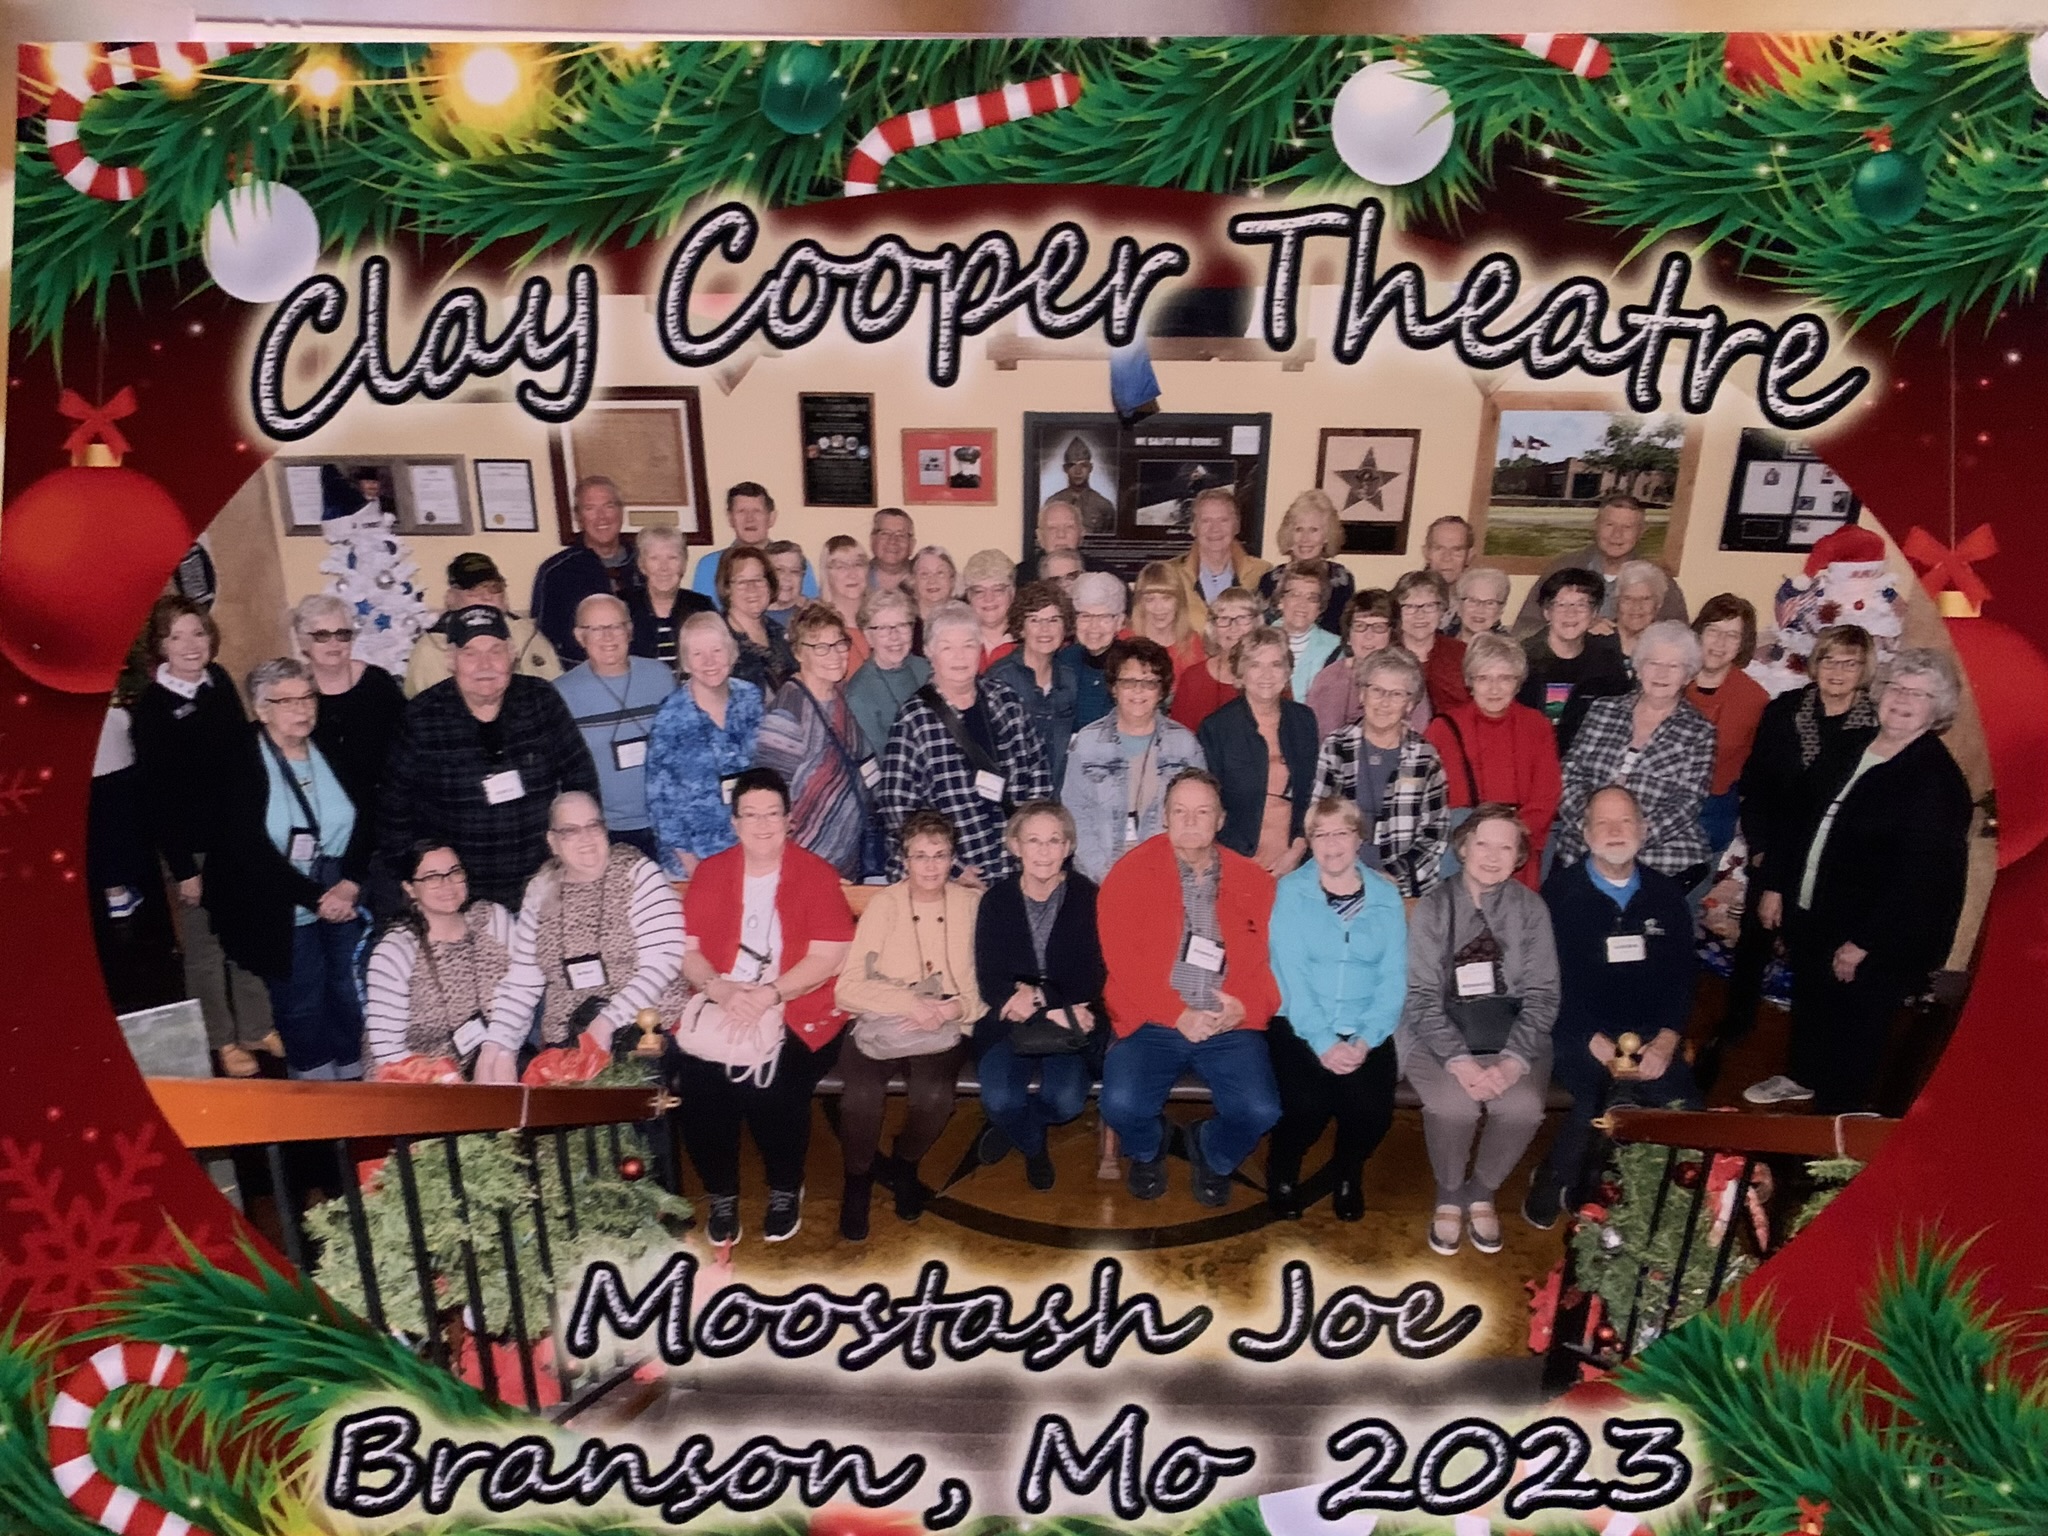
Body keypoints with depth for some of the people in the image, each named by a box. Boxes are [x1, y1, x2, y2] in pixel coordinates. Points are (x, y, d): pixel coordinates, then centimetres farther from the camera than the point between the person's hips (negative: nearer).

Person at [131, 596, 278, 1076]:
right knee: (205, 946, 9)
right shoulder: (151, 705, -11)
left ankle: (256, 1028, 30)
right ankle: (222, 1040, 25)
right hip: (191, 846, -4)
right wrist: (182, 867, -11)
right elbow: (155, 794, -11)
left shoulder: (219, 681, 1)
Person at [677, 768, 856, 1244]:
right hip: (720, 1008, 3)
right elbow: (687, 950, 5)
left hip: (797, 1014, -3)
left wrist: (768, 995, -19)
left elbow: (829, 958, -7)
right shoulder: (709, 873, 10)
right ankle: (721, 1193, 3)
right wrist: (720, 990, -15)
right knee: (696, 1081, -23)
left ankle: (786, 1189, 3)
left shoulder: (816, 873, 0)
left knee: (771, 1085, -27)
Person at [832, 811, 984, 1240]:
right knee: (861, 1095, -30)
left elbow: (986, 985, 1)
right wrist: (910, 1003, -20)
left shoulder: (972, 905, 5)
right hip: (878, 1026, -1)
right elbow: (848, 987, -8)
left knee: (934, 1095, -30)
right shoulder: (884, 904, 1)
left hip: (944, 1030, 1)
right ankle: (858, 1177, 3)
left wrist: (956, 1007, -18)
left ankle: (903, 1165, 6)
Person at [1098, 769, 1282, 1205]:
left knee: (1260, 1111, -21)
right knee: (1122, 1106, -25)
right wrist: (1178, 1014, -14)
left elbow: (1273, 957, 7)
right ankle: (1147, 1153, 16)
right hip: (1152, 1024, -1)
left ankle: (1211, 1156, 18)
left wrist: (1245, 1007, -12)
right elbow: (1122, 956, -6)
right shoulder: (1130, 873, 1)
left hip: (1230, 1027, 2)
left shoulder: (1253, 880, 10)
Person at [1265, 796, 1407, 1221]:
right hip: (1300, 1026, -2)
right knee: (1307, 1106, -25)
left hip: (1365, 1031, 2)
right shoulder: (1290, 891, 0)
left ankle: (1348, 1173, 16)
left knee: (1372, 1111, -21)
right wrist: (1323, 1041, -17)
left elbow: (1393, 976, 0)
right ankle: (1283, 1170, 11)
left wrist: (1365, 1039, -14)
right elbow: (1290, 973, -8)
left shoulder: (1385, 895, 7)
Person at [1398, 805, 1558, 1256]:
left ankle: (1481, 1193, 4)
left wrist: (1513, 1058, -19)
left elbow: (1542, 994, -2)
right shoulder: (1433, 908, -1)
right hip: (1440, 1032, -1)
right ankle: (1449, 1195, 4)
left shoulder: (1531, 909, 3)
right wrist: (1458, 1058, -22)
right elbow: (1422, 995, -7)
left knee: (1523, 1105, -28)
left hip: (1511, 1030, 2)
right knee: (1454, 1104, -30)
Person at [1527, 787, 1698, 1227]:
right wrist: (1595, 1041, -17)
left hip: (1648, 1035, 4)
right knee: (1598, 1089, -31)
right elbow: (1551, 979, -5)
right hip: (1576, 1032, -4)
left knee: (1682, 1102, -22)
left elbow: (1682, 975, 9)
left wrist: (1666, 1039, -8)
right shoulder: (1560, 892, 1)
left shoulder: (1666, 894, 12)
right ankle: (1555, 1181, -6)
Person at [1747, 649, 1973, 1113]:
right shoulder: (1848, 753, 4)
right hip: (1809, 919, 7)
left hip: (1873, 943, -7)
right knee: (1809, 1006, 26)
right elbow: (1802, 821, 12)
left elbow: (1919, 878, -23)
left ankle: (1836, 1112, 27)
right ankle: (1803, 1077, 49)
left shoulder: (1939, 780, -19)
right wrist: (1775, 885, 9)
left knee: (1851, 1030, 8)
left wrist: (1863, 943, -22)